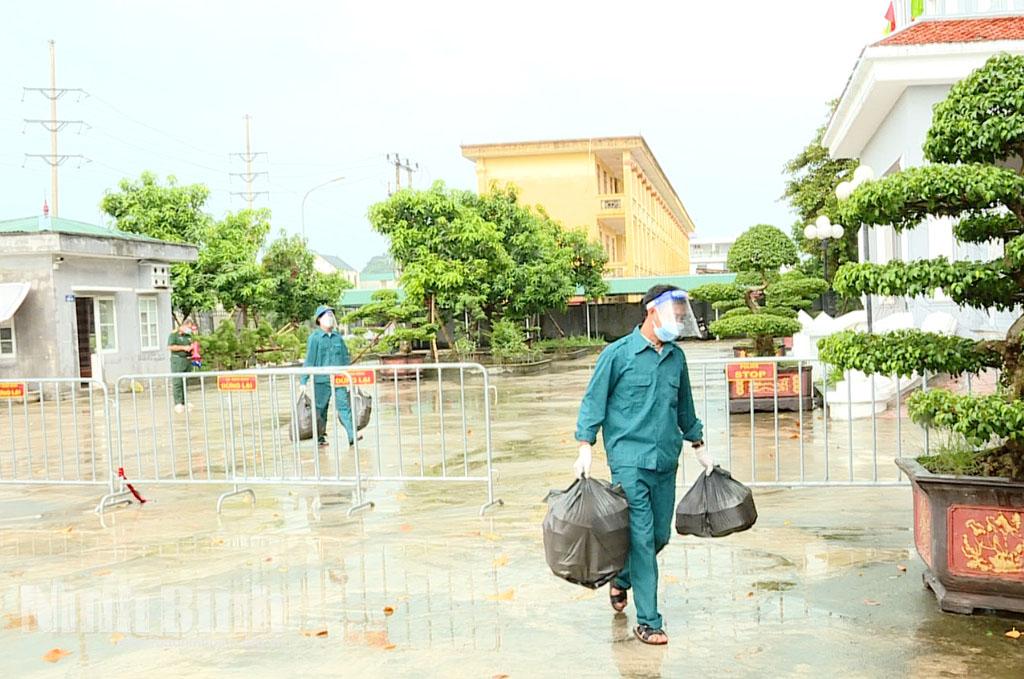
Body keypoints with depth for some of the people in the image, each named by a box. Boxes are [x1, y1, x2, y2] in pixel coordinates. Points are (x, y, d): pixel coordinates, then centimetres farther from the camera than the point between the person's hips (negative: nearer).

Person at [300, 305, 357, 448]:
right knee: (320, 409, 6)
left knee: (344, 406, -4)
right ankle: (320, 437, 17)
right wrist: (303, 381, -5)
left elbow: (345, 358, 17)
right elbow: (309, 360, -4)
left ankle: (352, 435, -9)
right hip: (321, 380, -3)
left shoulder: (338, 336, 11)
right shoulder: (315, 337, -3)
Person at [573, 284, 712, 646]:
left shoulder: (676, 357, 11)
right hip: (630, 460, -6)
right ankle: (648, 622, 2)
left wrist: (698, 447, 27)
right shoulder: (618, 353, -5)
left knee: (660, 536, 11)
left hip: (665, 462, 6)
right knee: (642, 539, -6)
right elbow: (594, 401, -3)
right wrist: (585, 448, -11)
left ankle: (621, 580, 39)